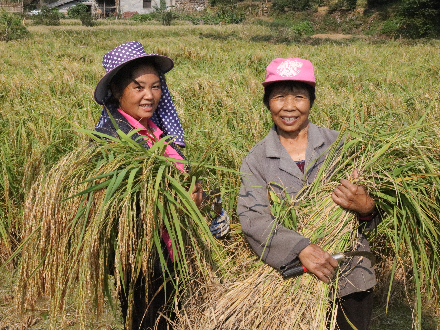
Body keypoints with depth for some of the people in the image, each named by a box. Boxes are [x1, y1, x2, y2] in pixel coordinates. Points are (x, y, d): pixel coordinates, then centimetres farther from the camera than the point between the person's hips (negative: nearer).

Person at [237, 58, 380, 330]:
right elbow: (252, 217, -12)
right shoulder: (256, 160, 1)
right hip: (291, 275, 0)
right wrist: (300, 248, -28)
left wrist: (366, 207, -22)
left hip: (351, 277, 1)